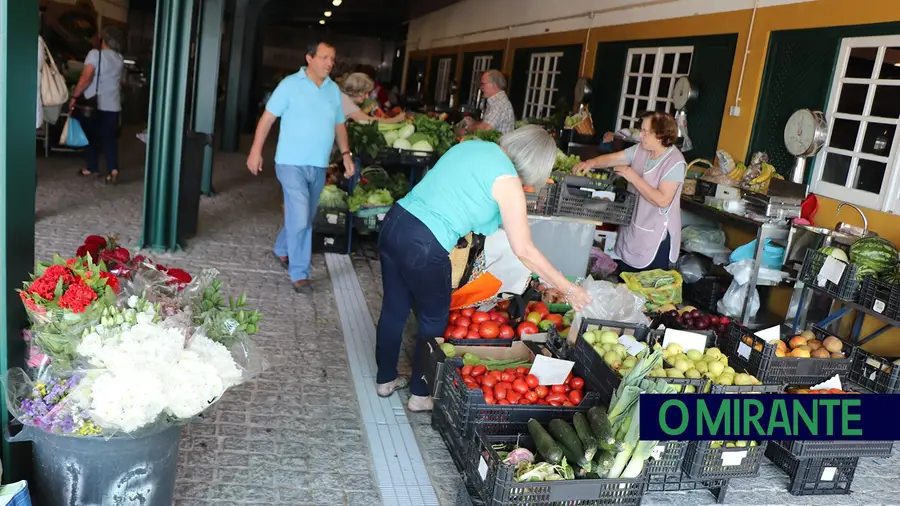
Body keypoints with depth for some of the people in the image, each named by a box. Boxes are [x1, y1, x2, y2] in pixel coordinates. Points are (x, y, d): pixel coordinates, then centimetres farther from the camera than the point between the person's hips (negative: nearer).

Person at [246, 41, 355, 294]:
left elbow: (339, 125, 17)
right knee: (300, 218, -11)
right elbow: (267, 118, -6)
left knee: (304, 217, 16)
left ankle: (282, 250, 41)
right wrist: (256, 151, -10)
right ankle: (300, 274, 0)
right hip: (292, 163, -6)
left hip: (319, 166, 6)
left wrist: (346, 153, 7)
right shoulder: (290, 84, -7)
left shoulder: (334, 90, 8)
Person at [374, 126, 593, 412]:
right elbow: (524, 251, -8)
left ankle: (386, 379, 40)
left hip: (395, 223, 8)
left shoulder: (473, 146, 13)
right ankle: (420, 395, 30)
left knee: (394, 309, 22)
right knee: (435, 318, 15)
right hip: (424, 245, -7)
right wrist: (568, 288, 1)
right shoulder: (507, 181, -8)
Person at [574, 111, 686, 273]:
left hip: (656, 237, -7)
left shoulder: (675, 162, -21)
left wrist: (633, 177, -24)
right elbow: (612, 158, 5)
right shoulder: (640, 150, 1)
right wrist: (591, 163, -16)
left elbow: (662, 200, -27)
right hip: (632, 229, 7)